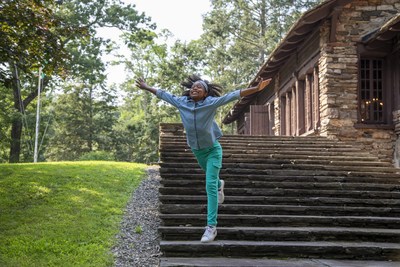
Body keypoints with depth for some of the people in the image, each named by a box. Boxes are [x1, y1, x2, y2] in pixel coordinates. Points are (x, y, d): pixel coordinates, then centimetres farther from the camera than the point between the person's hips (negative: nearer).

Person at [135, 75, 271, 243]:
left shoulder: (211, 102, -18)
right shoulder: (181, 102, -7)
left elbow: (233, 96, -26)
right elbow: (163, 94, 6)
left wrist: (256, 89, -34)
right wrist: (146, 87, 15)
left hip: (213, 150, -5)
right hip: (197, 151, 5)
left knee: (210, 186, -13)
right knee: (212, 180, 27)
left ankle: (211, 226, -13)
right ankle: (219, 185, 66)